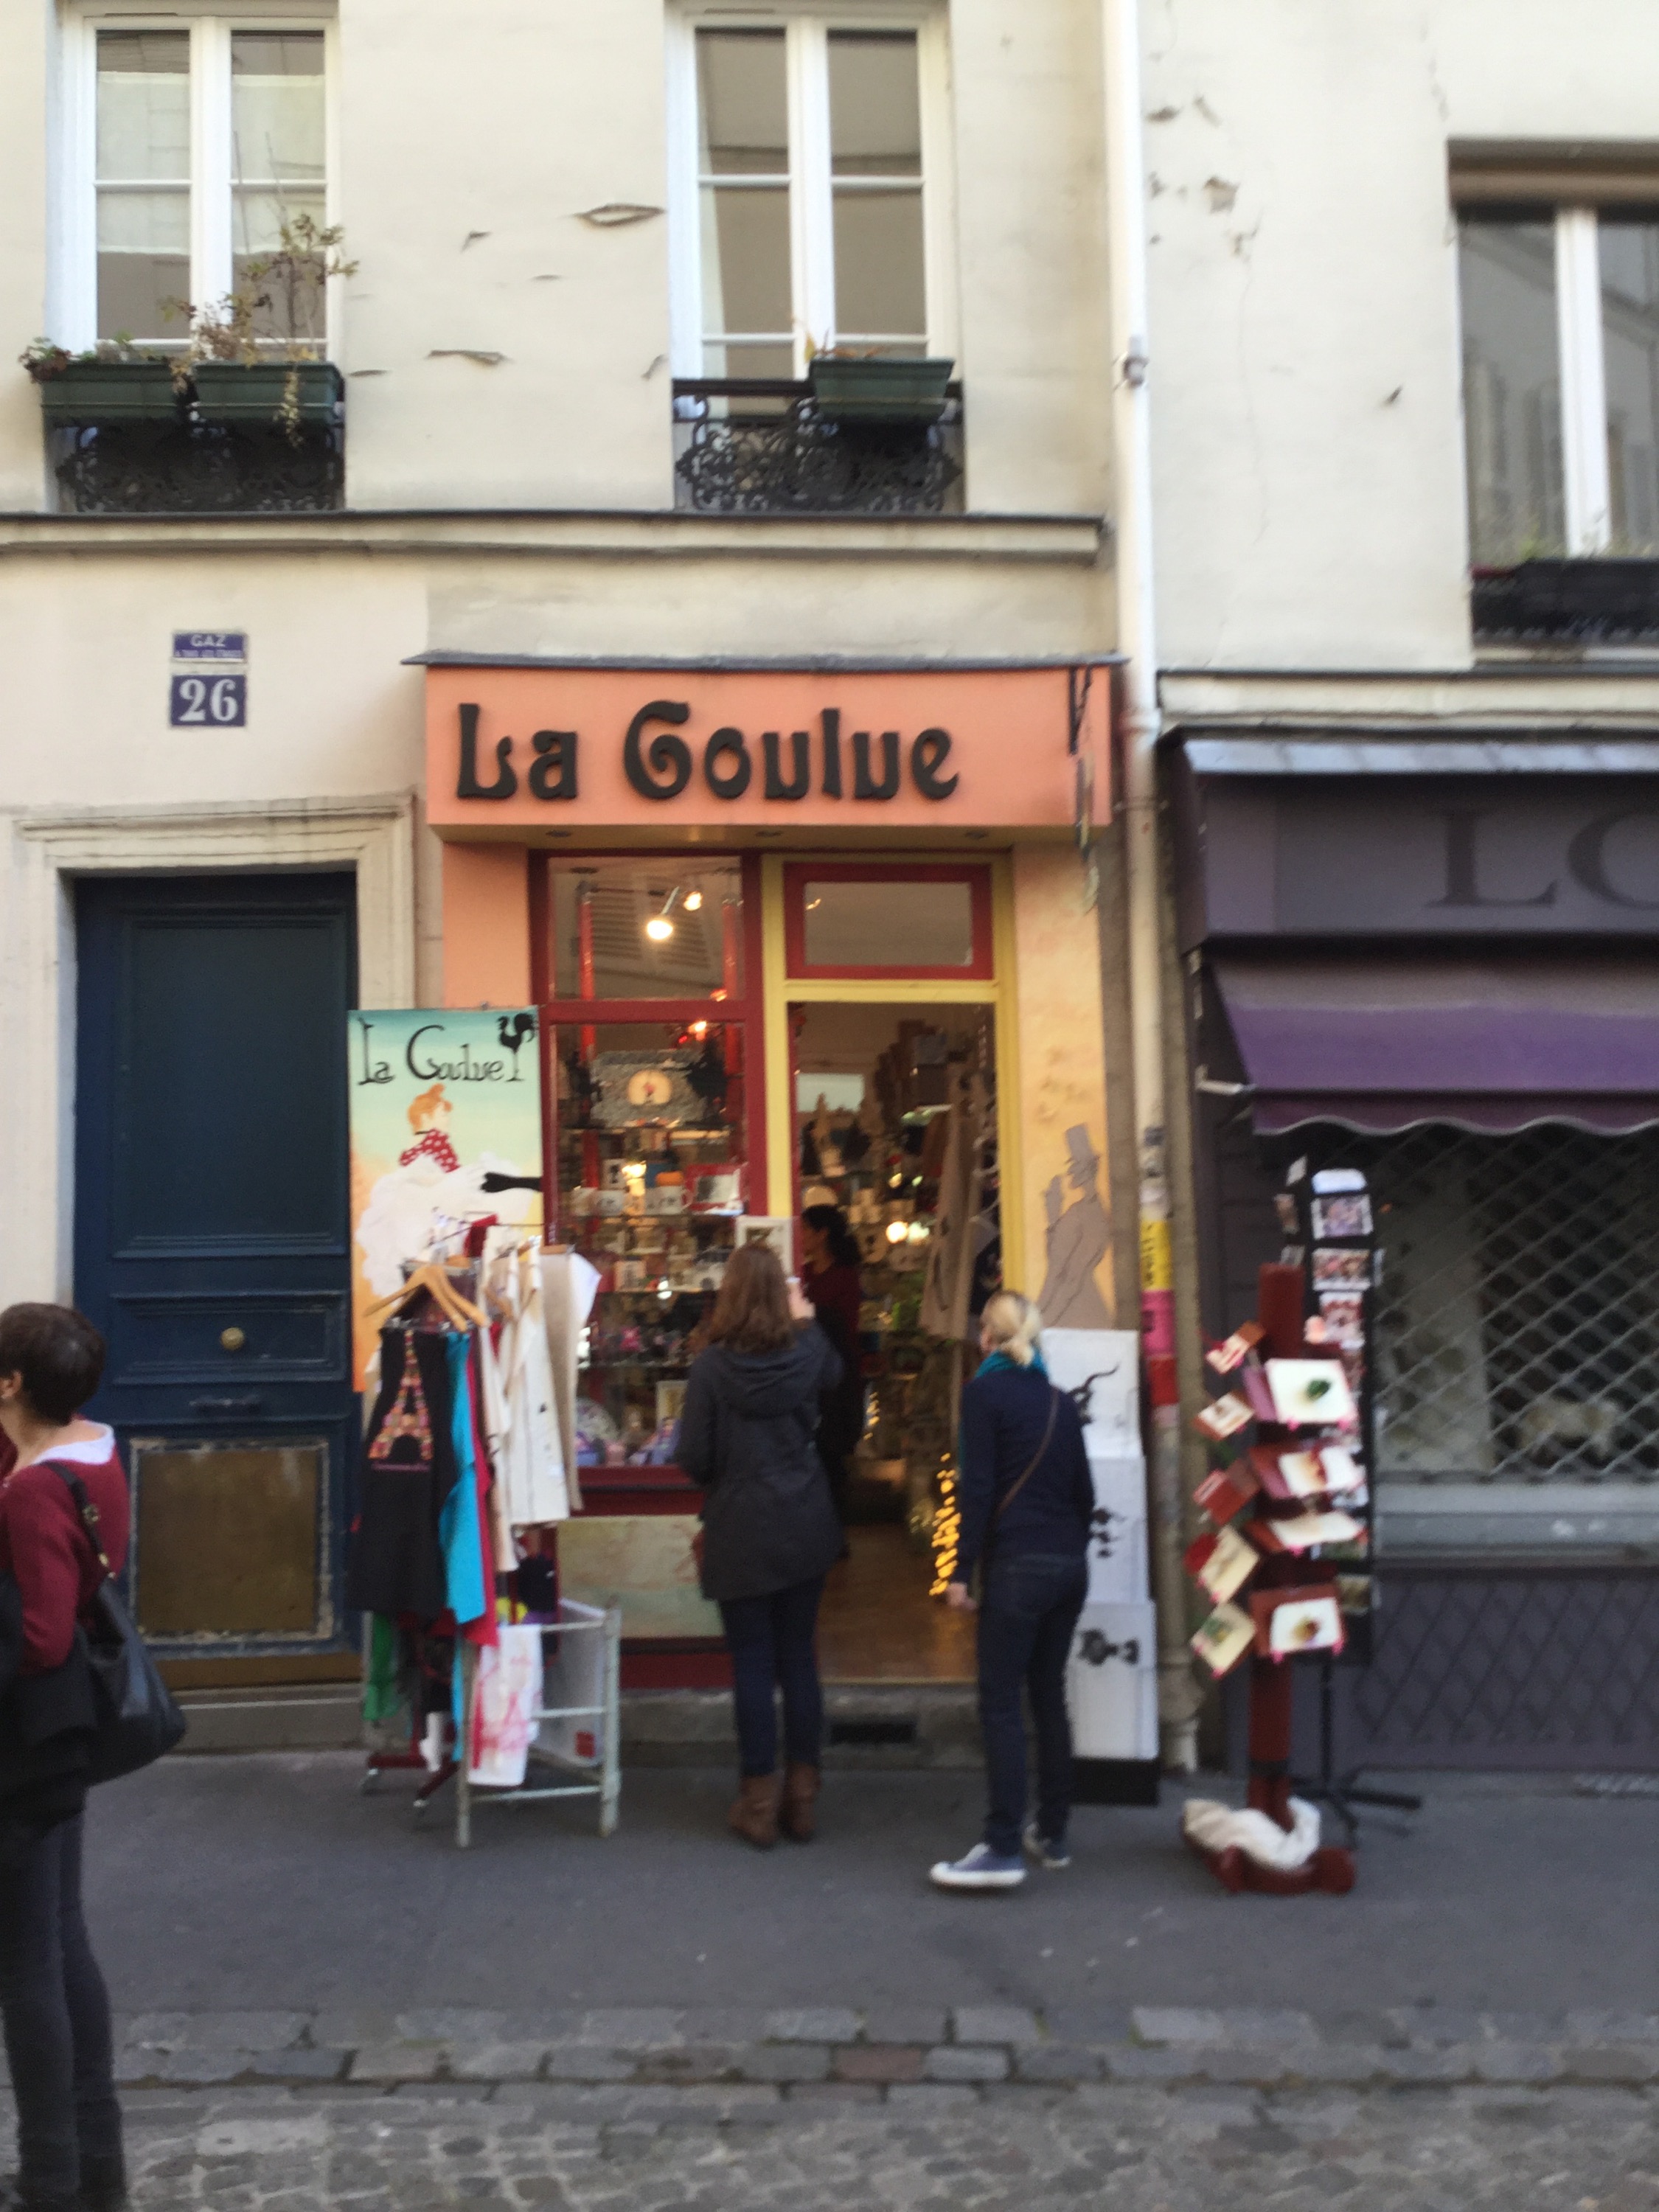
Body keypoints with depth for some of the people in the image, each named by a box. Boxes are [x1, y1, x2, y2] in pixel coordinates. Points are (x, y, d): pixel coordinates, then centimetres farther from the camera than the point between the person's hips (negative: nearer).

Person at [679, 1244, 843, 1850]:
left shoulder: (711, 1366, -14)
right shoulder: (805, 1353, -4)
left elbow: (693, 1458, -11)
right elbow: (833, 1373, 22)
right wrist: (804, 1316, 27)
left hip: (740, 1534, -3)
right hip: (804, 1531, 3)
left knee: (752, 1664, 5)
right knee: (798, 1658, 11)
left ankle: (760, 1801, 12)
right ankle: (802, 1798, 18)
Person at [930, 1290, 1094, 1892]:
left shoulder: (985, 1392, -5)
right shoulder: (1058, 1399, 12)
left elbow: (977, 1487, -11)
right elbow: (1084, 1490, 14)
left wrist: (962, 1570, -8)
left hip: (1019, 1564, -7)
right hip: (1070, 1564, 7)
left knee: (1000, 1704, -4)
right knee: (1049, 1697, 14)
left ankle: (1003, 1850, -8)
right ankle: (1052, 1835, 19)